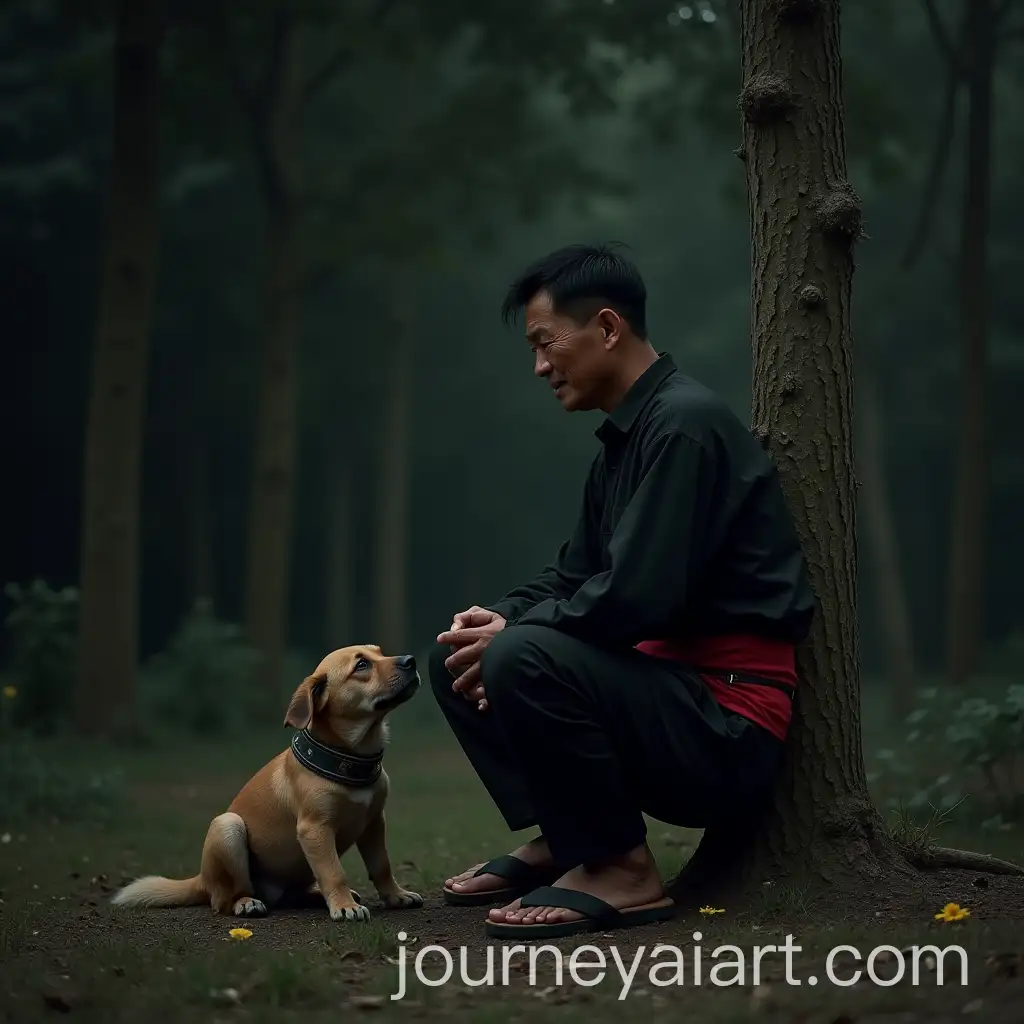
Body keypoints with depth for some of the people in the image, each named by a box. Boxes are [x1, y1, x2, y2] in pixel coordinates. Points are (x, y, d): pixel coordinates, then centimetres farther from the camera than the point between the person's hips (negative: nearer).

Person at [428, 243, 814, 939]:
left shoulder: (686, 424, -17)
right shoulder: (625, 436, 14)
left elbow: (634, 598, -26)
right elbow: (576, 574, 20)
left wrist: (511, 635, -12)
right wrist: (498, 620, 0)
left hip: (729, 730, -10)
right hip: (669, 684, 10)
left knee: (524, 659, -30)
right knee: (459, 658, 11)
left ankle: (620, 869, -16)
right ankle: (559, 842, 6)